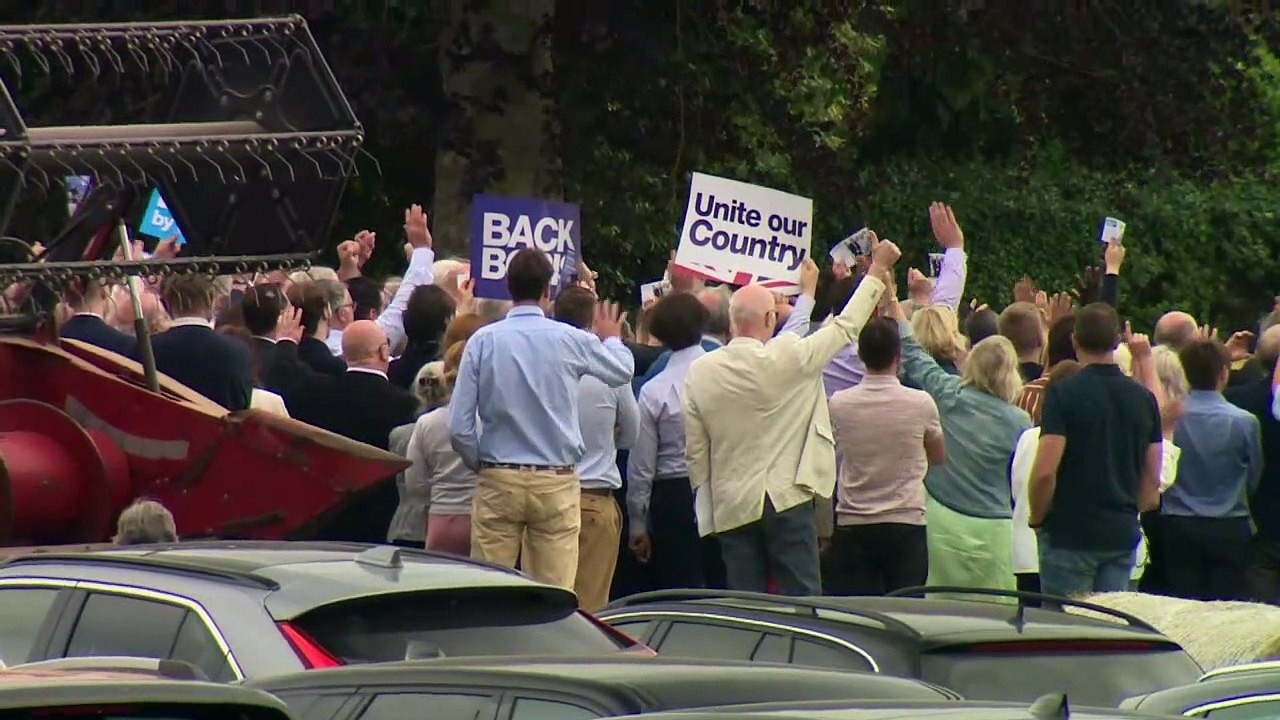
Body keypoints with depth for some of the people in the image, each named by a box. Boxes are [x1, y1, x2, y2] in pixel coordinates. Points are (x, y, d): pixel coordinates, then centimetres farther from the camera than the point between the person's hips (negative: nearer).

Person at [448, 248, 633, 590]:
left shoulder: (483, 341, -4)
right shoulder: (571, 341, -3)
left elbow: (459, 426, -4)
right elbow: (623, 369, 18)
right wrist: (611, 338, 40)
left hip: (498, 483, 0)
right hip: (557, 484, 0)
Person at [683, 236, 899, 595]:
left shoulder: (699, 372, -1)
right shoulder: (786, 359, -10)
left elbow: (695, 451, 4)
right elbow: (845, 327, 1)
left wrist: (705, 504, 16)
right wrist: (877, 271, 12)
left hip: (731, 508, 3)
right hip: (786, 499, -3)